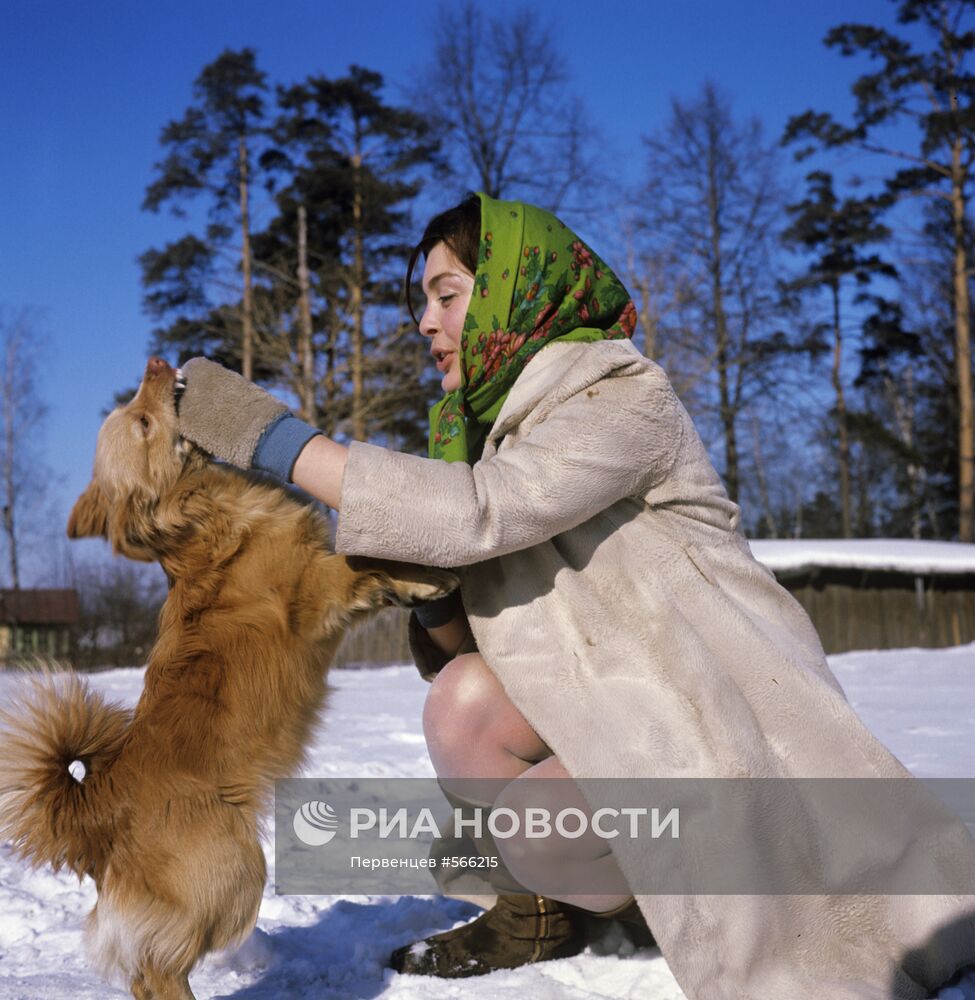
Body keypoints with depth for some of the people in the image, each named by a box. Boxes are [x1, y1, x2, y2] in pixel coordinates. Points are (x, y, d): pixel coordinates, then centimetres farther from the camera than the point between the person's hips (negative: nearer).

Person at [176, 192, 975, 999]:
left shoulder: (625, 397, -16)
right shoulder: (485, 421, 8)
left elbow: (479, 511, -34)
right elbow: (457, 644, 4)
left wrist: (272, 434, -31)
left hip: (721, 699, -6)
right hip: (614, 694, 7)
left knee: (534, 825, -26)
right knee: (464, 700, -19)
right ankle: (540, 913, 4)